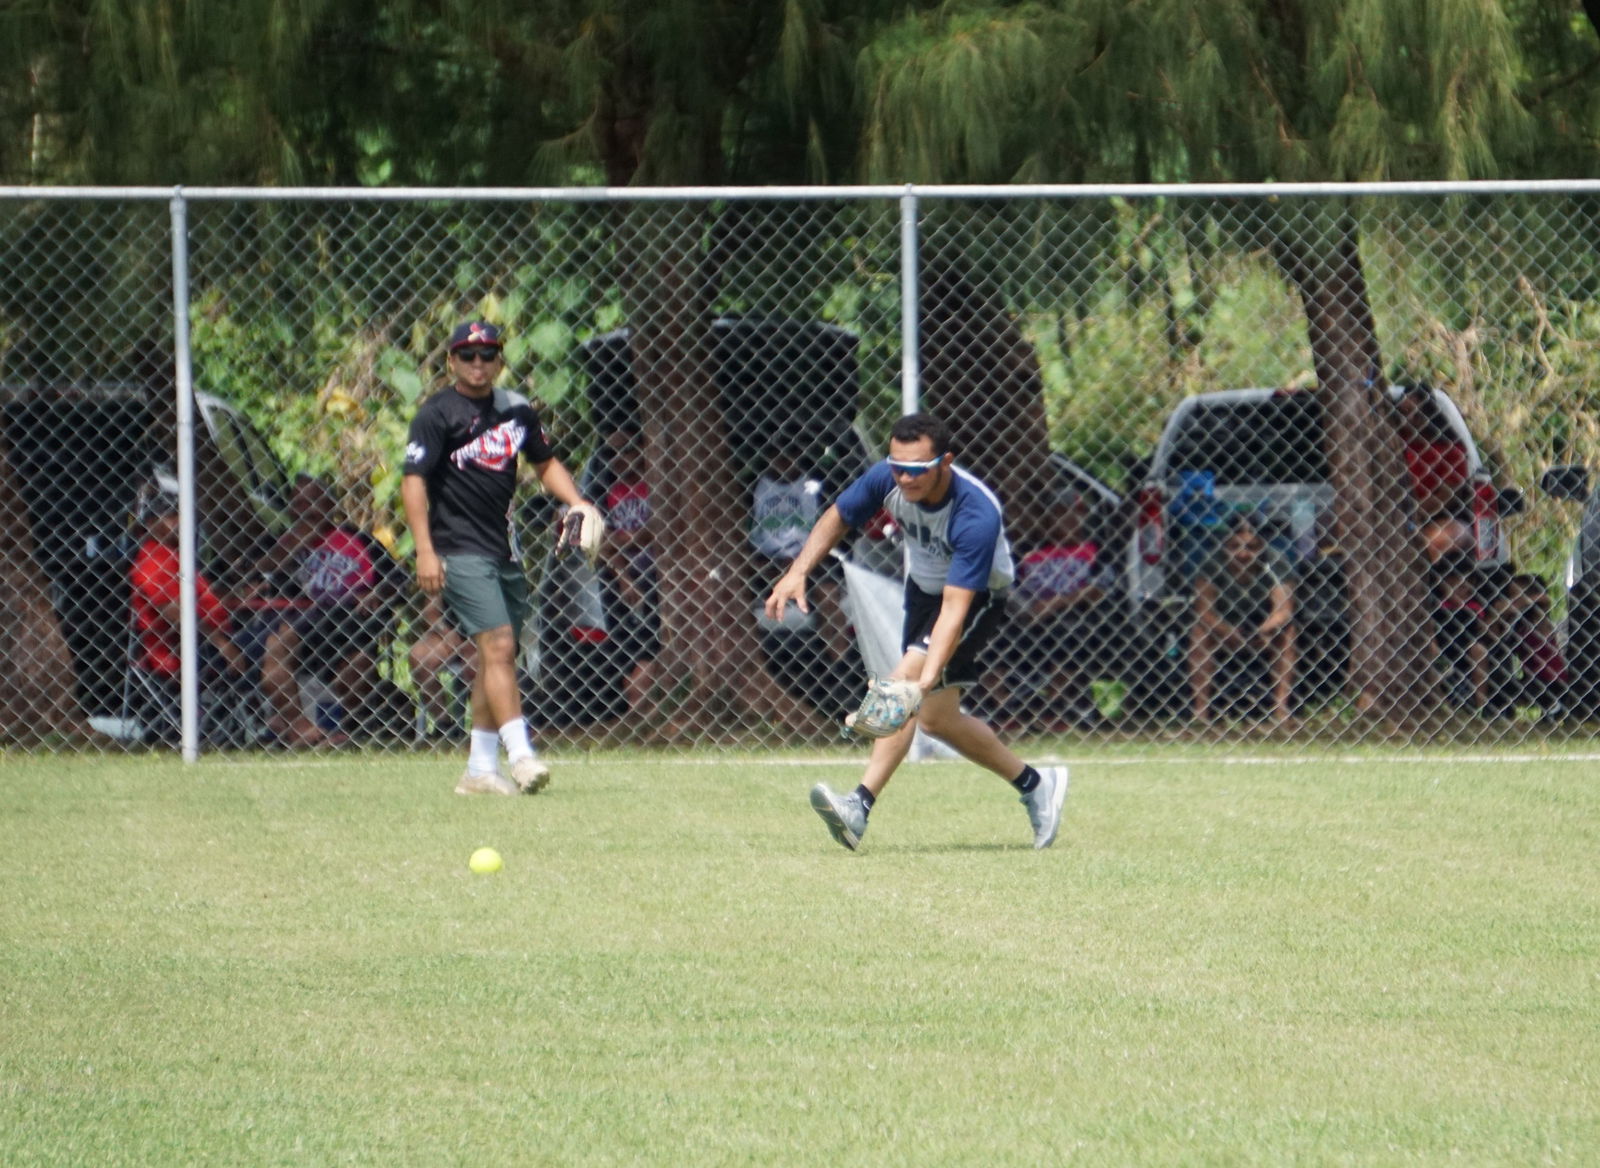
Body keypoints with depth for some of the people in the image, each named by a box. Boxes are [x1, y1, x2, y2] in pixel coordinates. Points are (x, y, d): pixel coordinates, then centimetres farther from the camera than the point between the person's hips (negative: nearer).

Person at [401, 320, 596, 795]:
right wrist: (425, 550, -21)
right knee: (498, 645, -18)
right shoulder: (436, 414, -7)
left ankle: (480, 769, 15)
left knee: (497, 657, 9)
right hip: (461, 553, -7)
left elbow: (545, 462, 25)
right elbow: (413, 479, -12)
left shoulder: (516, 409, 12)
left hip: (506, 550, 7)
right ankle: (520, 755, -25)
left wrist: (576, 502, 6)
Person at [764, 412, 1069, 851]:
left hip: (980, 596, -7)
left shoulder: (976, 514, -38)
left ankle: (860, 807, -33)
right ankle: (1034, 784, 31)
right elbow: (837, 518, -1)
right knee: (936, 718, 12)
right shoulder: (887, 478, -22)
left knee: (906, 680, -26)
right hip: (922, 586, 7)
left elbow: (955, 610, -42)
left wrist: (927, 676, -53)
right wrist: (797, 573, -14)